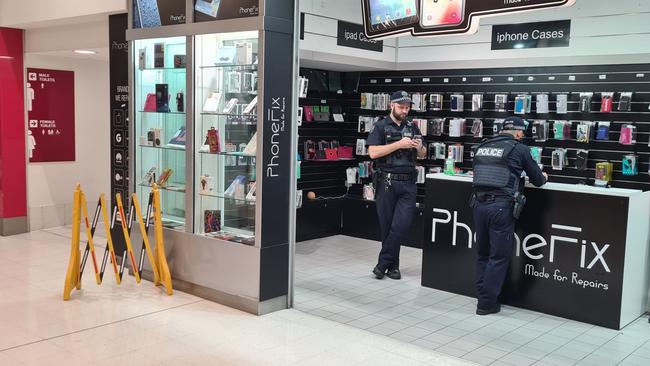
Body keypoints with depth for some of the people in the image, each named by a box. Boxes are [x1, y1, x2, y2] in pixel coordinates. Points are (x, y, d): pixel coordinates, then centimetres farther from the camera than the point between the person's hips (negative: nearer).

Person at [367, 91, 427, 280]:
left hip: (408, 183, 3)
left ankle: (383, 263, 3)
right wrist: (399, 144, -17)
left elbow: (422, 155, 19)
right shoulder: (380, 127, 1)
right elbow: (373, 152, -12)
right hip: (387, 182, -3)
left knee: (402, 225, -7)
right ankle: (393, 265, 19)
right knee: (387, 226, 5)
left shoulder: (412, 127, 13)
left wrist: (419, 147, -4)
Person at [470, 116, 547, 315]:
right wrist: (543, 177, 32)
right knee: (499, 256, 4)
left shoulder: (482, 147, 14)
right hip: (501, 205, -5)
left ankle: (482, 297, 23)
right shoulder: (519, 149, 0)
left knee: (483, 253, 17)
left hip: (479, 202, 5)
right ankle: (487, 304, 7)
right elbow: (537, 180, 7)